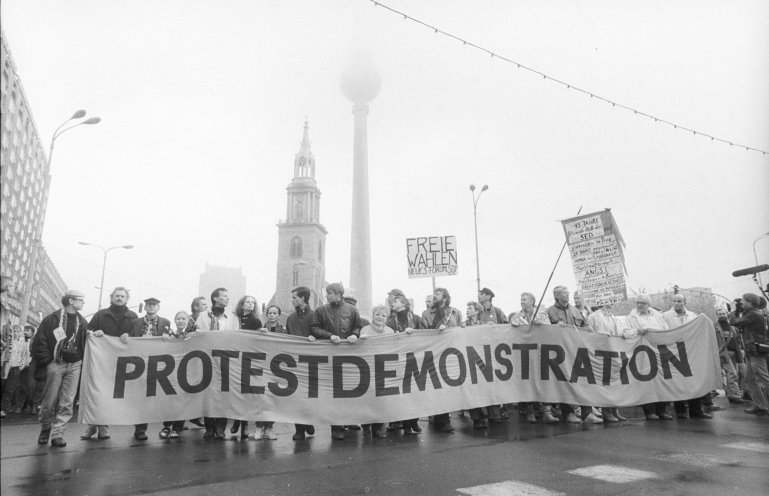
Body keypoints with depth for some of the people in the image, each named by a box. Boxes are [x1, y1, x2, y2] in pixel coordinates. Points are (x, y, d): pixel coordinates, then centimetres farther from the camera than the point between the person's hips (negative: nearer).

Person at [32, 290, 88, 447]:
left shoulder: (82, 322, 12)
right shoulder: (52, 319, 0)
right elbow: (41, 341, -1)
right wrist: (45, 361, -5)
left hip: (74, 365, 3)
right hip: (55, 364, -3)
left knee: (67, 402, -3)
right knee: (50, 400, 3)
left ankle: (57, 434, 2)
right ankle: (45, 428, 25)